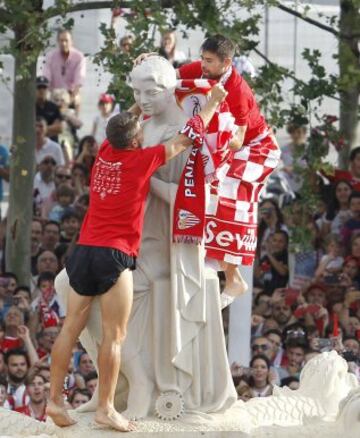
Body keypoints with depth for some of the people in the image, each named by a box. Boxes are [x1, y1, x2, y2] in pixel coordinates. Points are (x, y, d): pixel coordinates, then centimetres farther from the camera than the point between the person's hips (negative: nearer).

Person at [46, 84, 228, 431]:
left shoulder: (104, 153, 8)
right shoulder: (142, 159, -6)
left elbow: (123, 128, 32)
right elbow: (184, 141, 6)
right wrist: (213, 102, 18)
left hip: (83, 250, 6)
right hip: (114, 256, -6)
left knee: (71, 327, 7)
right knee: (114, 334, -4)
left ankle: (54, 398, 6)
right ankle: (106, 408, -6)